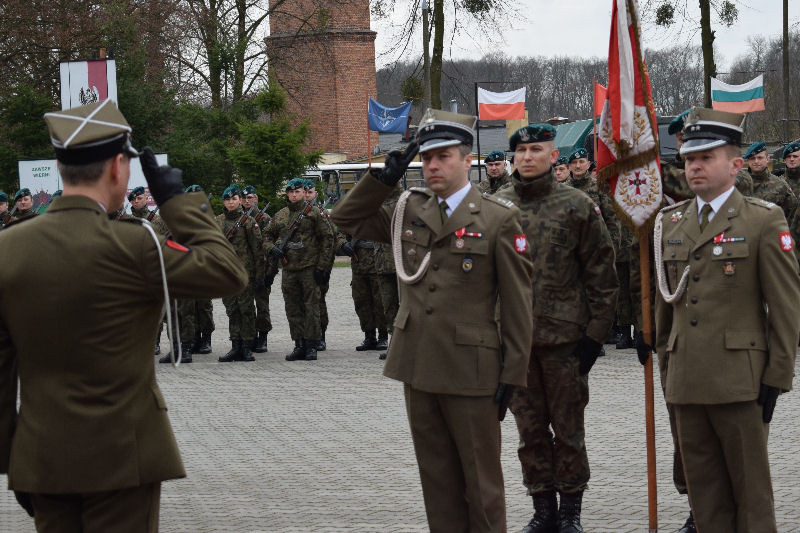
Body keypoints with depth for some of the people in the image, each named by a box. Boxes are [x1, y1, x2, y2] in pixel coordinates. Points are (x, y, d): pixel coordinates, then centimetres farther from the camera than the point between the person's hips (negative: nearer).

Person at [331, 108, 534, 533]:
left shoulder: (499, 219, -5)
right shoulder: (407, 211, 9)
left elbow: (517, 304, -5)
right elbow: (346, 219, 17)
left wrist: (513, 373, -8)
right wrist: (384, 177, 3)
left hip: (471, 370, -5)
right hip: (418, 368, 5)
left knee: (482, 481, 4)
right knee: (437, 478, 12)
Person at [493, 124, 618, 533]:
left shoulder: (577, 206, -3)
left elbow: (600, 274, -2)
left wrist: (595, 333, -6)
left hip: (565, 337, -3)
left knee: (568, 428, 5)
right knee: (530, 430, 9)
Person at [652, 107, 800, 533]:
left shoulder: (764, 221, -4)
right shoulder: (671, 223, 12)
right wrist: (667, 364, 15)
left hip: (739, 381, -5)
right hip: (687, 381, 5)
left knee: (751, 491, 2)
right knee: (704, 492, 10)